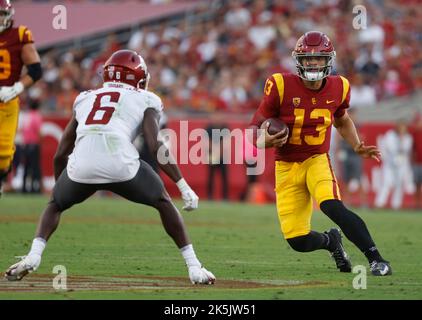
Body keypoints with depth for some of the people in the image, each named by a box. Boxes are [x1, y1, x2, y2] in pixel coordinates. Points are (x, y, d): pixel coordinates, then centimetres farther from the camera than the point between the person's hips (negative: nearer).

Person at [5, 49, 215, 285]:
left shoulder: (85, 99, 31)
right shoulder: (145, 100, 21)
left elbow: (61, 154, 31)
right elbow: (156, 146, 4)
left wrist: (60, 185, 47)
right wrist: (184, 186, 4)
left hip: (81, 167, 2)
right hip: (121, 164, -2)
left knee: (56, 205, 31)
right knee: (164, 203, 23)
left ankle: (34, 256, 7)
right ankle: (194, 267, 17)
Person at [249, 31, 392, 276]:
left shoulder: (338, 88, -4)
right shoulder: (282, 86, -15)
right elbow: (258, 125, -6)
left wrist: (357, 147, 5)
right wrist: (265, 141, -28)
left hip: (317, 161, 0)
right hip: (287, 166, 0)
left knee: (332, 206, -32)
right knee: (298, 241, -5)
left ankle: (376, 259, -28)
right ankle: (331, 241, 31)